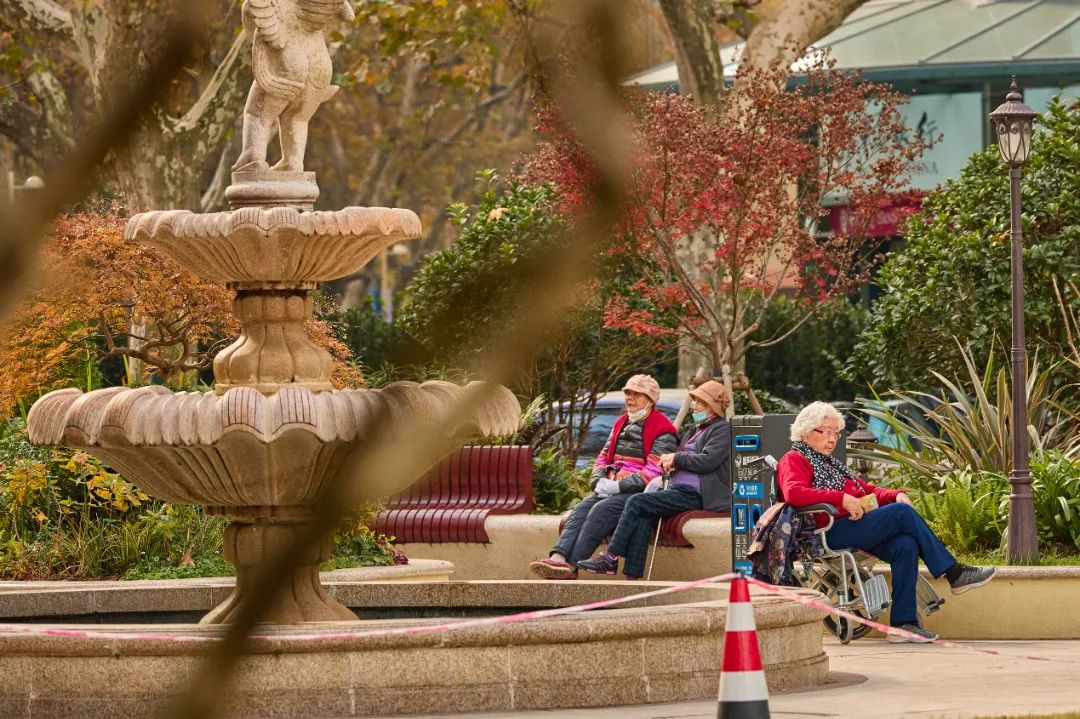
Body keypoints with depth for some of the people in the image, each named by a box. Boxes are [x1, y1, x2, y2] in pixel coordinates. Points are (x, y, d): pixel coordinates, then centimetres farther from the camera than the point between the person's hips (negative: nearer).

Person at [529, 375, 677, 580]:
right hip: (609, 489, 7)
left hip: (638, 493, -7)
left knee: (602, 509, -30)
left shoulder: (662, 431, -3)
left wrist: (618, 486, -17)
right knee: (582, 509, -21)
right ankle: (558, 557, -42)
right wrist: (600, 482, 0)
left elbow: (654, 472, -13)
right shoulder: (621, 423, 23)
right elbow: (602, 458, 22)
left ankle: (571, 566, -40)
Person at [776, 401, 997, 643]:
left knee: (906, 545, -21)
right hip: (832, 532, -9)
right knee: (902, 513, -22)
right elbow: (794, 492, -17)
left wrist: (896, 495, 9)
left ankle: (903, 623, -26)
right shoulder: (794, 460, 5)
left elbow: (869, 490, 31)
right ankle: (955, 573, -16)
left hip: (857, 527, 9)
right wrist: (842, 499, -21)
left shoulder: (829, 463, 33)